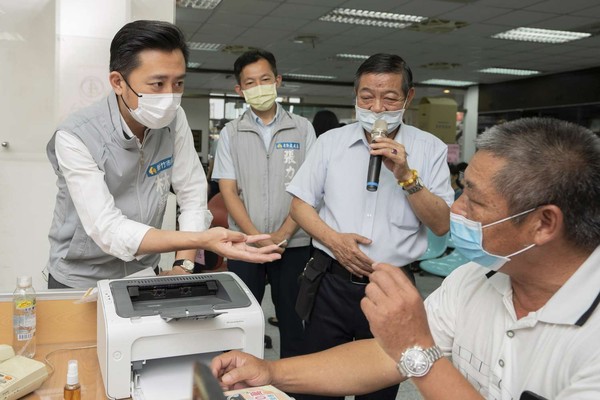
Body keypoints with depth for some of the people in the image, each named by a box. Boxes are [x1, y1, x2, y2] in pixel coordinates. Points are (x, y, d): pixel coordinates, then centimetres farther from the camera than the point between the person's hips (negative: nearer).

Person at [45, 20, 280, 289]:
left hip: (143, 274, 2)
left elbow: (193, 196, -6)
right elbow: (108, 231, -29)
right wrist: (202, 240, -38)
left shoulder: (174, 121, -9)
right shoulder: (76, 137, -23)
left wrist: (183, 267, -17)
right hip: (81, 281, -2)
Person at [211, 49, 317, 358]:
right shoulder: (231, 133, 6)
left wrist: (282, 236, -10)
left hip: (293, 244, 0)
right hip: (245, 243, 1)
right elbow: (228, 191, 0)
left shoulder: (302, 128, 4)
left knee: (293, 320, 8)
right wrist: (258, 238, -10)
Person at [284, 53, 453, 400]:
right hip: (331, 283, 1)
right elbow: (300, 204, 4)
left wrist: (405, 175, -18)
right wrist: (333, 239, -13)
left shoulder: (430, 149, -2)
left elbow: (441, 224, -5)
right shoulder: (331, 141, 2)